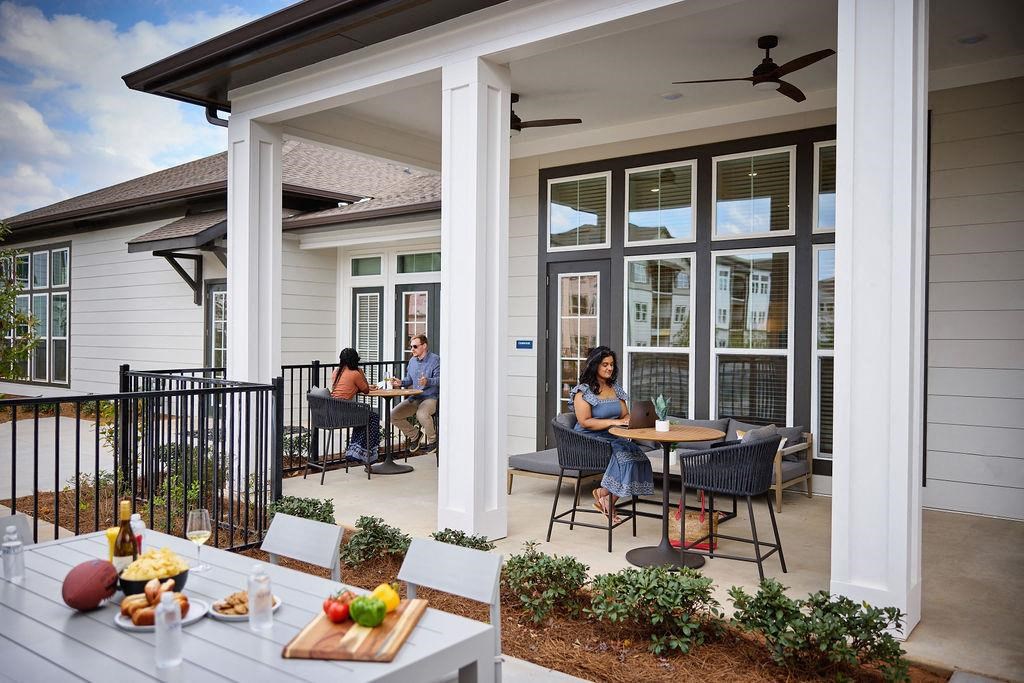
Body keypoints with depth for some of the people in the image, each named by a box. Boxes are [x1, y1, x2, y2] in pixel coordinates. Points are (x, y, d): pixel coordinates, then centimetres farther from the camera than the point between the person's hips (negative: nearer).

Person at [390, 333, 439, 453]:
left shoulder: (434, 360, -7)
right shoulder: (412, 361, 16)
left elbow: (440, 379, -16)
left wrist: (428, 381, -34)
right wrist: (400, 383, 6)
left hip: (431, 397, -7)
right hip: (414, 398, 7)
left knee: (421, 414, -38)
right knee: (393, 415, -9)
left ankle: (432, 439, -8)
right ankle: (414, 435, 11)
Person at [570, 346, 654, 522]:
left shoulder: (615, 388, 17)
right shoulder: (583, 391, -4)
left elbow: (626, 415, 19)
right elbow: (585, 422, -12)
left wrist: (628, 420, -7)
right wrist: (614, 422, -18)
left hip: (612, 438, 6)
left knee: (636, 453, -24)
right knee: (623, 454, -31)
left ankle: (604, 494, -12)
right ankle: (605, 495, -10)